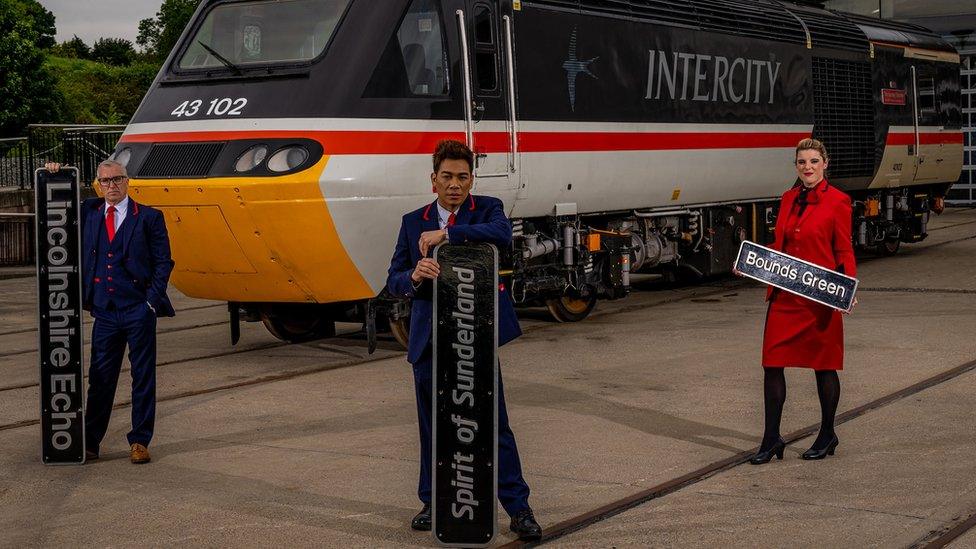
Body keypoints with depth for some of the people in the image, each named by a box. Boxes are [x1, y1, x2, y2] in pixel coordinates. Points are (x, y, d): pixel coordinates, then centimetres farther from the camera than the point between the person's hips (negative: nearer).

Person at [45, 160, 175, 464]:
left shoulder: (149, 217, 1)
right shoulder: (89, 213, 10)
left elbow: (163, 262, 1)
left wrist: (152, 298, -8)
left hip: (139, 311, -2)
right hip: (104, 311, 2)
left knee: (143, 377, 4)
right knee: (100, 378, 5)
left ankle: (139, 441, 12)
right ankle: (89, 442, 12)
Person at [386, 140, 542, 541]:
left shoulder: (487, 209, 2)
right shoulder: (413, 222, 8)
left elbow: (502, 233, -23)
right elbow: (394, 281, 2)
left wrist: (447, 233, -29)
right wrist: (414, 276, -21)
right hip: (429, 338, 3)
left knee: (494, 423, -2)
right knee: (432, 425, 12)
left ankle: (518, 508, 5)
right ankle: (432, 501, 27)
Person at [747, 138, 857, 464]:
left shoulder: (837, 201, -6)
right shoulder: (788, 199, 11)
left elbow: (844, 253, -5)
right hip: (784, 295, 5)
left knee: (824, 365, 7)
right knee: (772, 363, 0)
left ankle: (827, 436, 23)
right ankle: (771, 440, 8)